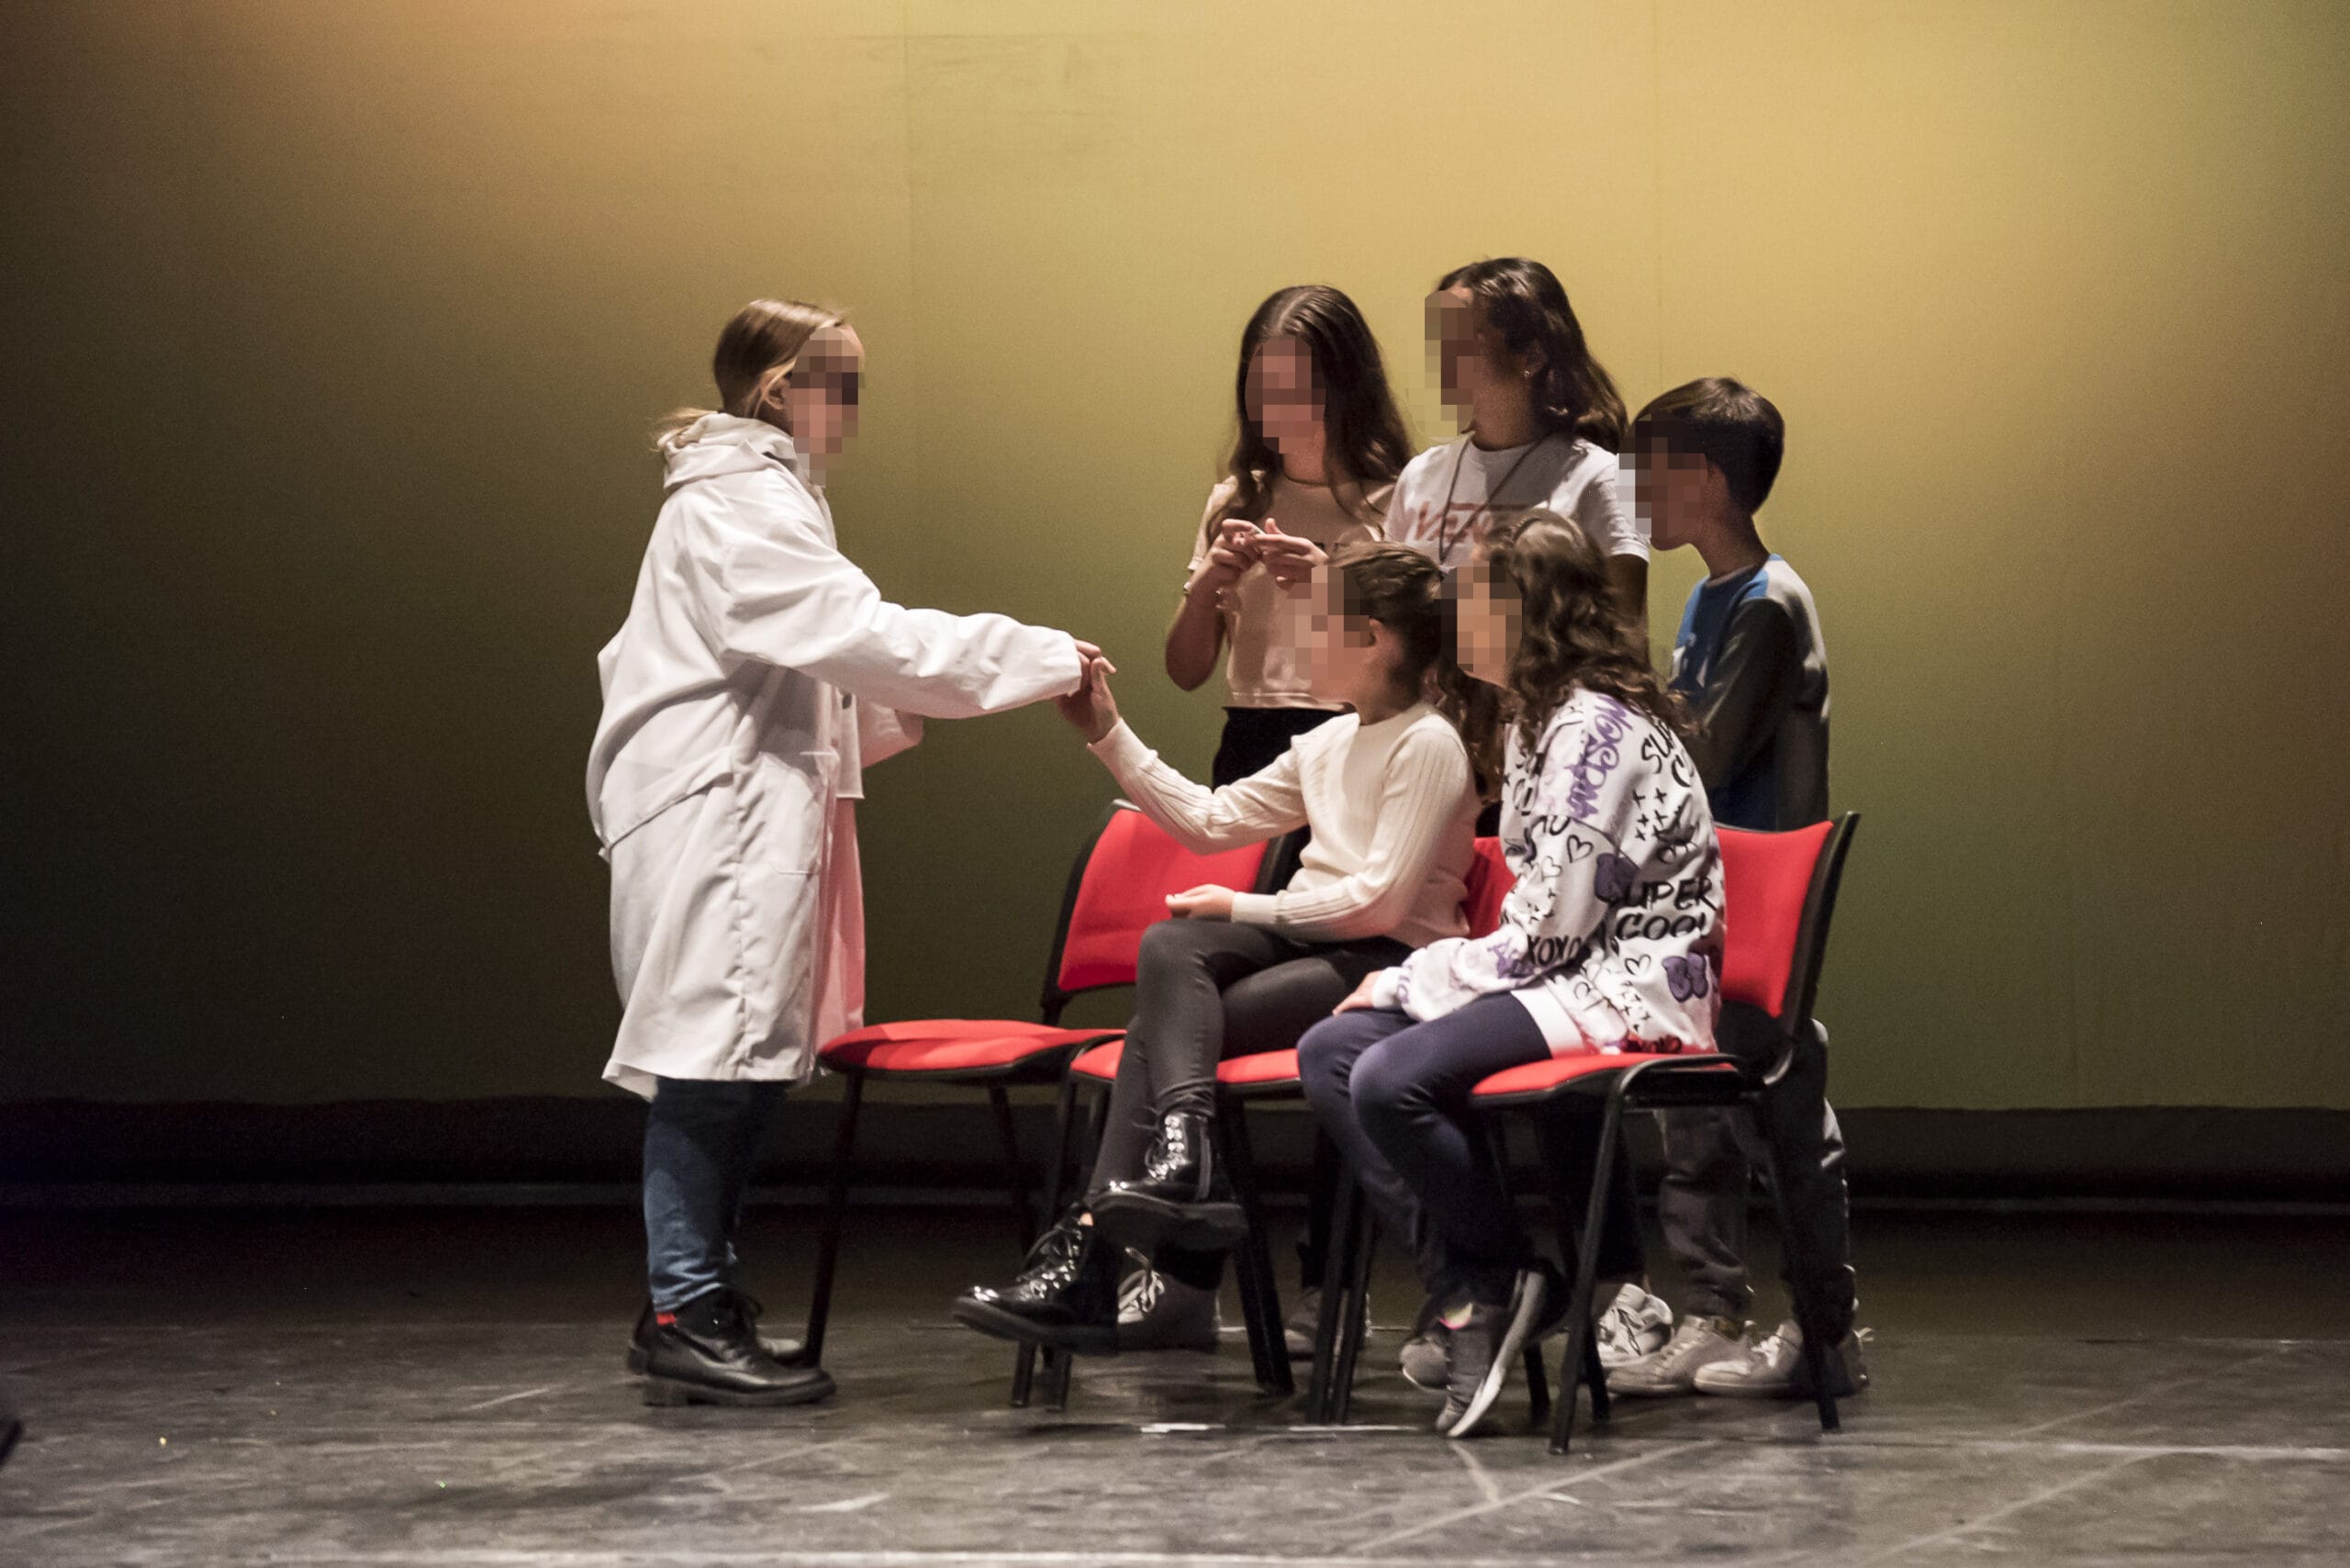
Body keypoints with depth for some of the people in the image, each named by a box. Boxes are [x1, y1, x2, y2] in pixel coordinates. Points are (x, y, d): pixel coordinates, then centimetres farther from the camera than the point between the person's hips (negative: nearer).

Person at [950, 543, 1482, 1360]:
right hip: (1300, 940, 8)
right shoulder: (1327, 745, 17)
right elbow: (1210, 819, 18)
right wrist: (1108, 735, 13)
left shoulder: (1429, 746, -10)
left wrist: (1244, 908, -11)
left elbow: (1379, 901, -17)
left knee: (1162, 1027, -22)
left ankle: (1089, 1248, -25)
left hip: (1387, 965, -8)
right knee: (1171, 945, -24)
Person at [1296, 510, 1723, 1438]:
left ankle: (1515, 1283, -7)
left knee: (1392, 1079, -27)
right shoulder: (1543, 720, 17)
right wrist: (1408, 982, 7)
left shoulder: (1598, 726, -16)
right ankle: (1465, 1292, -14)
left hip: (1629, 991, -11)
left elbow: (1551, 927, -19)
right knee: (1329, 1053, -3)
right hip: (1562, 979, 11)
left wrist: (1410, 980, -9)